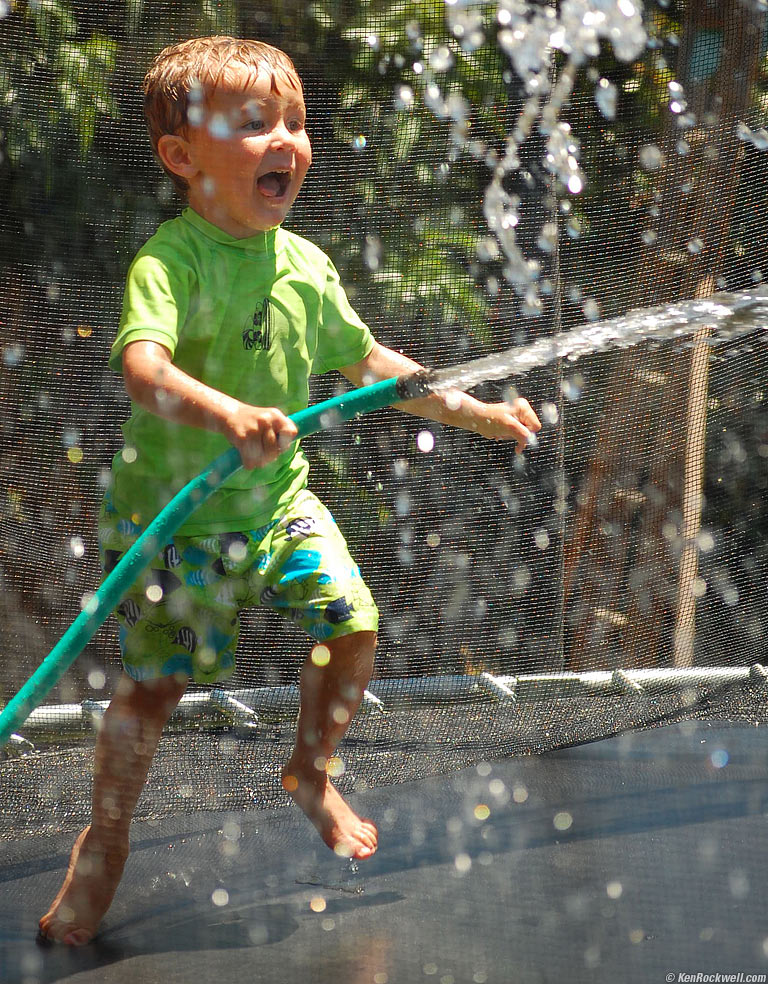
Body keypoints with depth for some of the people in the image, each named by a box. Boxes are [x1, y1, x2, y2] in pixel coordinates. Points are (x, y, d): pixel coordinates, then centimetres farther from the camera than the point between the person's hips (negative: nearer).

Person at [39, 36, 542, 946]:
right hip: (174, 510, -6)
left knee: (353, 625, 1)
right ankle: (105, 840, 24)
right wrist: (225, 414, -57)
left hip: (277, 499, 6)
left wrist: (477, 412, 15)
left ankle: (310, 772, 29)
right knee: (154, 682, 0)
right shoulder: (169, 261, -21)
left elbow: (367, 362, 15)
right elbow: (143, 366, -39)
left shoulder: (305, 263, 1)